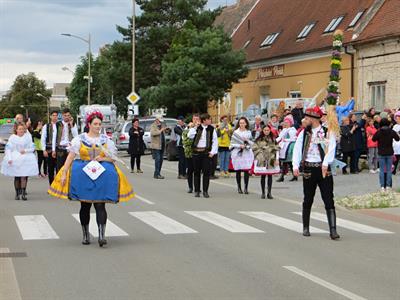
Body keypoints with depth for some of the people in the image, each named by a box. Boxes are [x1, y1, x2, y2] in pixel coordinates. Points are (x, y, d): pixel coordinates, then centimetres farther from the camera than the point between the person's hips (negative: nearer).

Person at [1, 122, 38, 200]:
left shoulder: (28, 137, 8)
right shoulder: (12, 137, 4)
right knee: (16, 177, 1)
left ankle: (23, 193, -13)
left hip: (25, 159, 0)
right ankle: (17, 193, 10)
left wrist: (25, 150, -11)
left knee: (24, 176, -11)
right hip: (15, 159, 0)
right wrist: (9, 158, -13)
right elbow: (8, 149, -1)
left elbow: (32, 148, 7)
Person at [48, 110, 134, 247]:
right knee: (85, 206, 6)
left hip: (102, 174, 0)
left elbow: (112, 158, 10)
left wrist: (100, 159, -8)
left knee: (100, 205, -10)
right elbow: (70, 157, -3)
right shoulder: (79, 139, 2)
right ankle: (85, 235, 18)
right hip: (83, 174, 0)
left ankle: (102, 235, -16)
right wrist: (64, 174, -10)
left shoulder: (106, 140, 8)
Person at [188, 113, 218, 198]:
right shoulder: (197, 128, 4)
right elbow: (190, 136, -9)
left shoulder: (211, 129, 5)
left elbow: (215, 141, 4)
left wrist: (212, 152, -4)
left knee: (206, 172, -3)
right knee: (197, 172, 5)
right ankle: (196, 191, 13)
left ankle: (205, 191, 5)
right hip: (196, 152, 0)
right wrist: (194, 127, -12)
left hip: (206, 152, 0)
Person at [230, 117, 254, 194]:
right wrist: (239, 146, -12)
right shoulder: (235, 132, 5)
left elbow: (252, 143, 7)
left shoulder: (249, 132, 9)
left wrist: (247, 140, -11)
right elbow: (232, 143, 1)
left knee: (246, 170, -7)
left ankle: (246, 188, -2)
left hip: (247, 153, 0)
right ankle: (239, 188, 12)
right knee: (238, 171, 3)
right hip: (237, 153, 0)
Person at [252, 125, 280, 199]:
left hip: (271, 160, 1)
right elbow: (254, 148, 3)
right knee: (263, 176, 3)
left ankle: (269, 193, 6)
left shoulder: (273, 139, 6)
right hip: (262, 160, -1)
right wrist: (259, 155, -5)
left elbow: (277, 149, 5)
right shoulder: (259, 139, 3)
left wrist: (277, 159, -2)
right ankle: (263, 193, 9)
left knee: (270, 176, 1)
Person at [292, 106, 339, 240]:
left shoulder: (328, 132, -1)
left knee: (329, 200, -7)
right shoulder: (304, 132, 8)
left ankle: (333, 230, -8)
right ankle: (306, 227, 25)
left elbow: (331, 148, -13)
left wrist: (326, 163, -28)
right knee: (308, 200, 11)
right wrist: (295, 165, -10)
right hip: (308, 169, 3)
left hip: (323, 169, -3)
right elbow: (297, 148, 3)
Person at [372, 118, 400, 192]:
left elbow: (373, 139, 1)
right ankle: (388, 186, 6)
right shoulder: (392, 131, -8)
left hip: (381, 153, -1)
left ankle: (382, 187, 2)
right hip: (389, 153, 1)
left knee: (382, 170, 5)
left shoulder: (378, 132, -11)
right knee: (389, 170, 7)